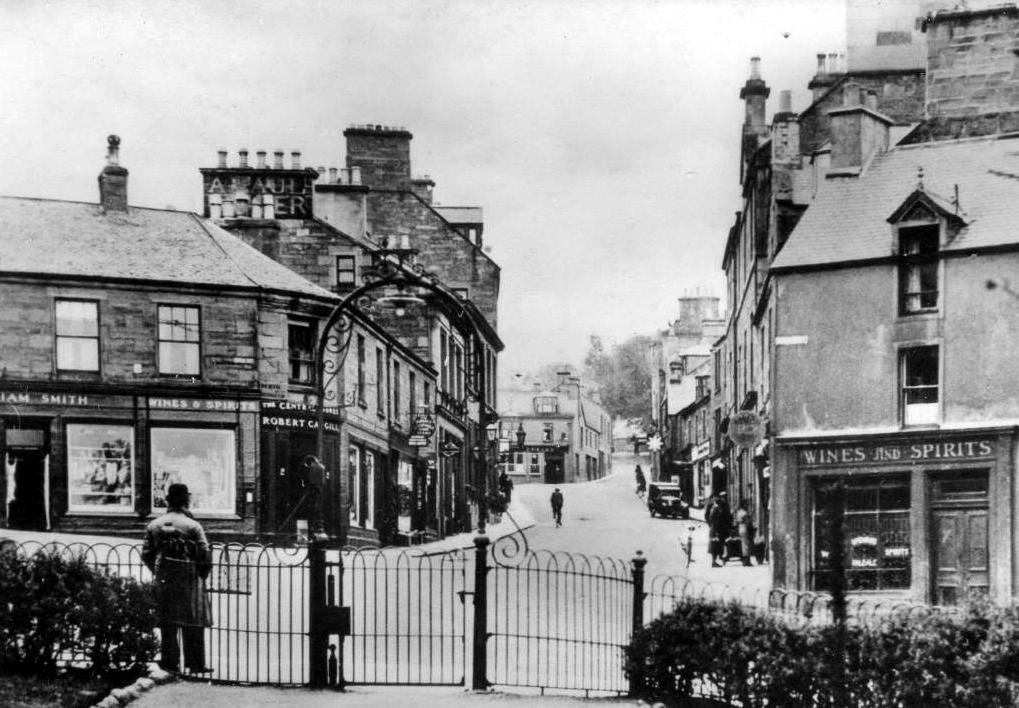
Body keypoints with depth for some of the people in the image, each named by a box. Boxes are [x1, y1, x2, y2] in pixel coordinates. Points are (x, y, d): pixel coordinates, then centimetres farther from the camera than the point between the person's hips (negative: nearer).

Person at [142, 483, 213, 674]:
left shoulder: (153, 525, 3)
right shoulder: (193, 526, -10)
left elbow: (146, 554, 6)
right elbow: (205, 556, -10)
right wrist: (202, 576, 5)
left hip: (163, 580, 4)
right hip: (189, 580, -3)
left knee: (167, 623, 11)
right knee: (193, 623, 4)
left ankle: (169, 661, 11)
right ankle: (195, 664, 6)